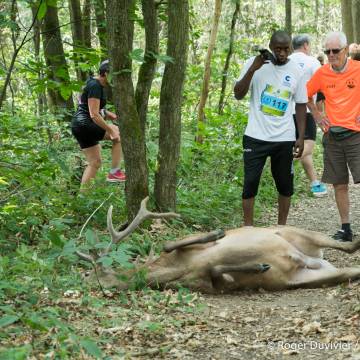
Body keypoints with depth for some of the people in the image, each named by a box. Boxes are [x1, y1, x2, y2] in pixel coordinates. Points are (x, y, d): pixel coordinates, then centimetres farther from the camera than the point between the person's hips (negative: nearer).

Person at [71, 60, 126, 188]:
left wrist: (110, 115, 10)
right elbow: (94, 115, -23)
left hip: (79, 126, 10)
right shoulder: (95, 86, -17)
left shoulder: (95, 84, 15)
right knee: (119, 134, -8)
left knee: (95, 163, 11)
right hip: (84, 124, -10)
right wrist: (111, 131, -19)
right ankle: (114, 173, -6)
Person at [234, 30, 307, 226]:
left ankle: (281, 228, 20)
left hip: (285, 139, 2)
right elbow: (238, 95, -8)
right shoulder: (255, 63, -4)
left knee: (285, 185, 8)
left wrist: (301, 137, 2)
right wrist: (253, 69, -20)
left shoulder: (296, 71, 1)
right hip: (256, 137, -2)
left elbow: (301, 105, 7)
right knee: (250, 183, -2)